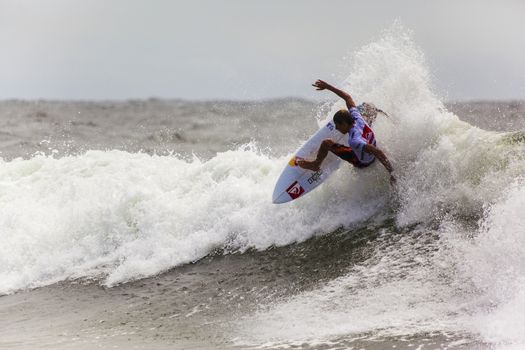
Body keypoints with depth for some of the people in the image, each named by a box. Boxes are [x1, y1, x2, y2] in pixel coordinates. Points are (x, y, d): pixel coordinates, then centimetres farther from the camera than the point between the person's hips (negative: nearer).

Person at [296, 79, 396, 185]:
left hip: (362, 162, -7)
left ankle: (315, 164, 12)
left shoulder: (354, 141, -45)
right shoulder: (356, 117, -24)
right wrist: (327, 86, -7)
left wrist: (391, 172, -46)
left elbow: (378, 152, -48)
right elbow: (348, 97, -9)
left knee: (326, 143, -15)